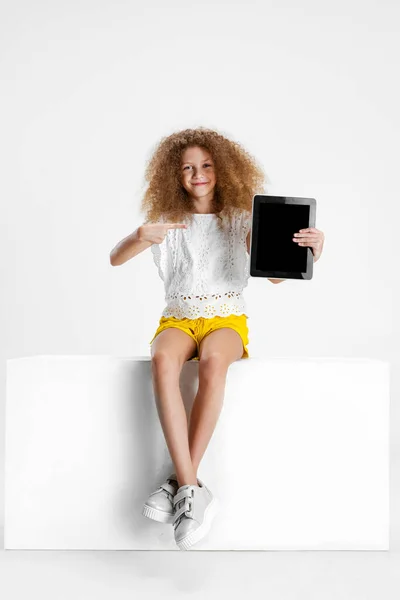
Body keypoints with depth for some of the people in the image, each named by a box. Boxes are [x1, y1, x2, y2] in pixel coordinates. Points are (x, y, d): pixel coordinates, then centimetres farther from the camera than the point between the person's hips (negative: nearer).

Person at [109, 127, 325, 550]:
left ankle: (179, 482, -28)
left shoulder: (240, 219, 7)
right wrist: (139, 237, -22)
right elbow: (115, 259, 1)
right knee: (163, 360, -36)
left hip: (226, 318, -1)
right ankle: (192, 489, -37)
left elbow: (276, 275, -1)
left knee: (212, 361, -38)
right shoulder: (167, 219, 9)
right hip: (178, 318, 1)